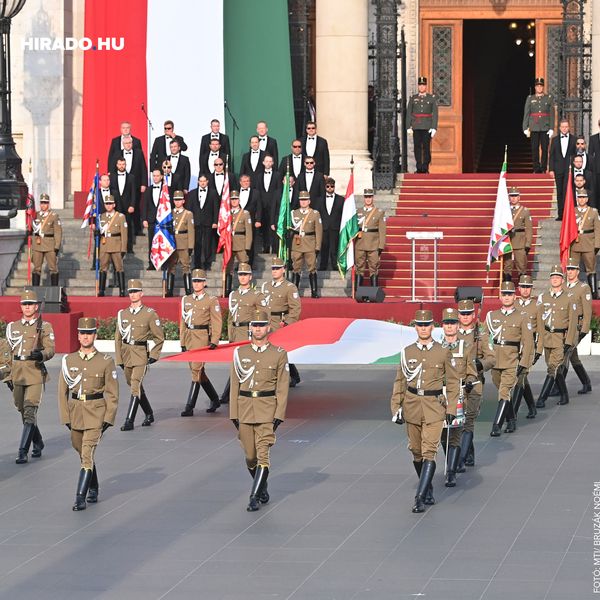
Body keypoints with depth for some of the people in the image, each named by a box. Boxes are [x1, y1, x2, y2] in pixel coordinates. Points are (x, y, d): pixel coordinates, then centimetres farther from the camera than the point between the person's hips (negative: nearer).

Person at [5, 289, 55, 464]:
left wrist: (41, 355, -30)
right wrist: (10, 376, 18)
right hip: (18, 375, 5)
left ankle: (23, 452, -16)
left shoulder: (44, 327, -1)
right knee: (23, 412, 12)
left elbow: (50, 349, -8)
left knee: (29, 413, -14)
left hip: (36, 374, -5)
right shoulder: (13, 327, 12)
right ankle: (38, 444, 32)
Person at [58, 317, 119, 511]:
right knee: (84, 454, 16)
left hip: (96, 413, -4)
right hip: (75, 412, 4)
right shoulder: (68, 361, 3)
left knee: (87, 455, -14)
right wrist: (66, 418, 2)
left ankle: (80, 498, -16)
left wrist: (108, 418, -7)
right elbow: (62, 391, 7)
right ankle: (93, 490, 35)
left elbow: (112, 393, -1)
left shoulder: (106, 362, -4)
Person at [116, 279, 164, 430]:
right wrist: (119, 359, 9)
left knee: (135, 385, -16)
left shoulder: (150, 313, -3)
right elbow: (118, 337, 13)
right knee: (136, 387, 15)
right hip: (126, 354, 5)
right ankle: (149, 415, 33)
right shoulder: (122, 314, 8)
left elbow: (159, 337, 3)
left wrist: (154, 355, -3)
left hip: (141, 354, -5)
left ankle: (129, 421, -17)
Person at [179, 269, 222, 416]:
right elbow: (183, 321, 15)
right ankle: (215, 400, 29)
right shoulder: (186, 299, 12)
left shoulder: (211, 300, -3)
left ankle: (189, 407, -13)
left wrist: (214, 342, -14)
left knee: (196, 370, -13)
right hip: (189, 338, 6)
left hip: (203, 338, -6)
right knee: (199, 371, 12)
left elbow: (217, 321, -6)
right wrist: (183, 343, 12)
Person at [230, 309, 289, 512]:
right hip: (245, 410, 3)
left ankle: (255, 497, -10)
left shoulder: (279, 354, -1)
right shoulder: (240, 353, 5)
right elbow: (235, 386, 7)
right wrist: (234, 415, 2)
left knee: (263, 454, -12)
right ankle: (262, 489, 32)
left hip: (267, 412, -3)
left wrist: (279, 415, -9)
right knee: (250, 456, 9)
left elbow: (282, 387, -2)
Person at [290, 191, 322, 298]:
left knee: (312, 268, -2)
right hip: (297, 244, 2)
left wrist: (318, 247, -3)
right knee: (296, 268, 3)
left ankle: (314, 292, 2)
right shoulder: (294, 213, 10)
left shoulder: (315, 214, 3)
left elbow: (319, 231, 1)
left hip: (310, 245, -2)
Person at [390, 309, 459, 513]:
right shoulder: (407, 352, 5)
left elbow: (452, 381, 4)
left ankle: (420, 497, -15)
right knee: (416, 451, 10)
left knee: (429, 452, -12)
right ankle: (428, 490, 29)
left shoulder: (443, 352, -1)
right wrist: (396, 408, 5)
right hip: (412, 405, 3)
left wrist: (451, 409, -1)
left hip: (434, 406, -3)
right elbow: (400, 381, 10)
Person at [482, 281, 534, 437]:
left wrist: (523, 364, -10)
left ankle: (497, 426, -14)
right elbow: (485, 337, 11)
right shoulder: (492, 316, 8)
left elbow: (528, 342, -4)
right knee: (504, 393, 15)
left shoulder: (522, 318, -1)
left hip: (512, 363, -4)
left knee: (505, 393, -13)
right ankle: (511, 421, 31)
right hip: (495, 360, 4)